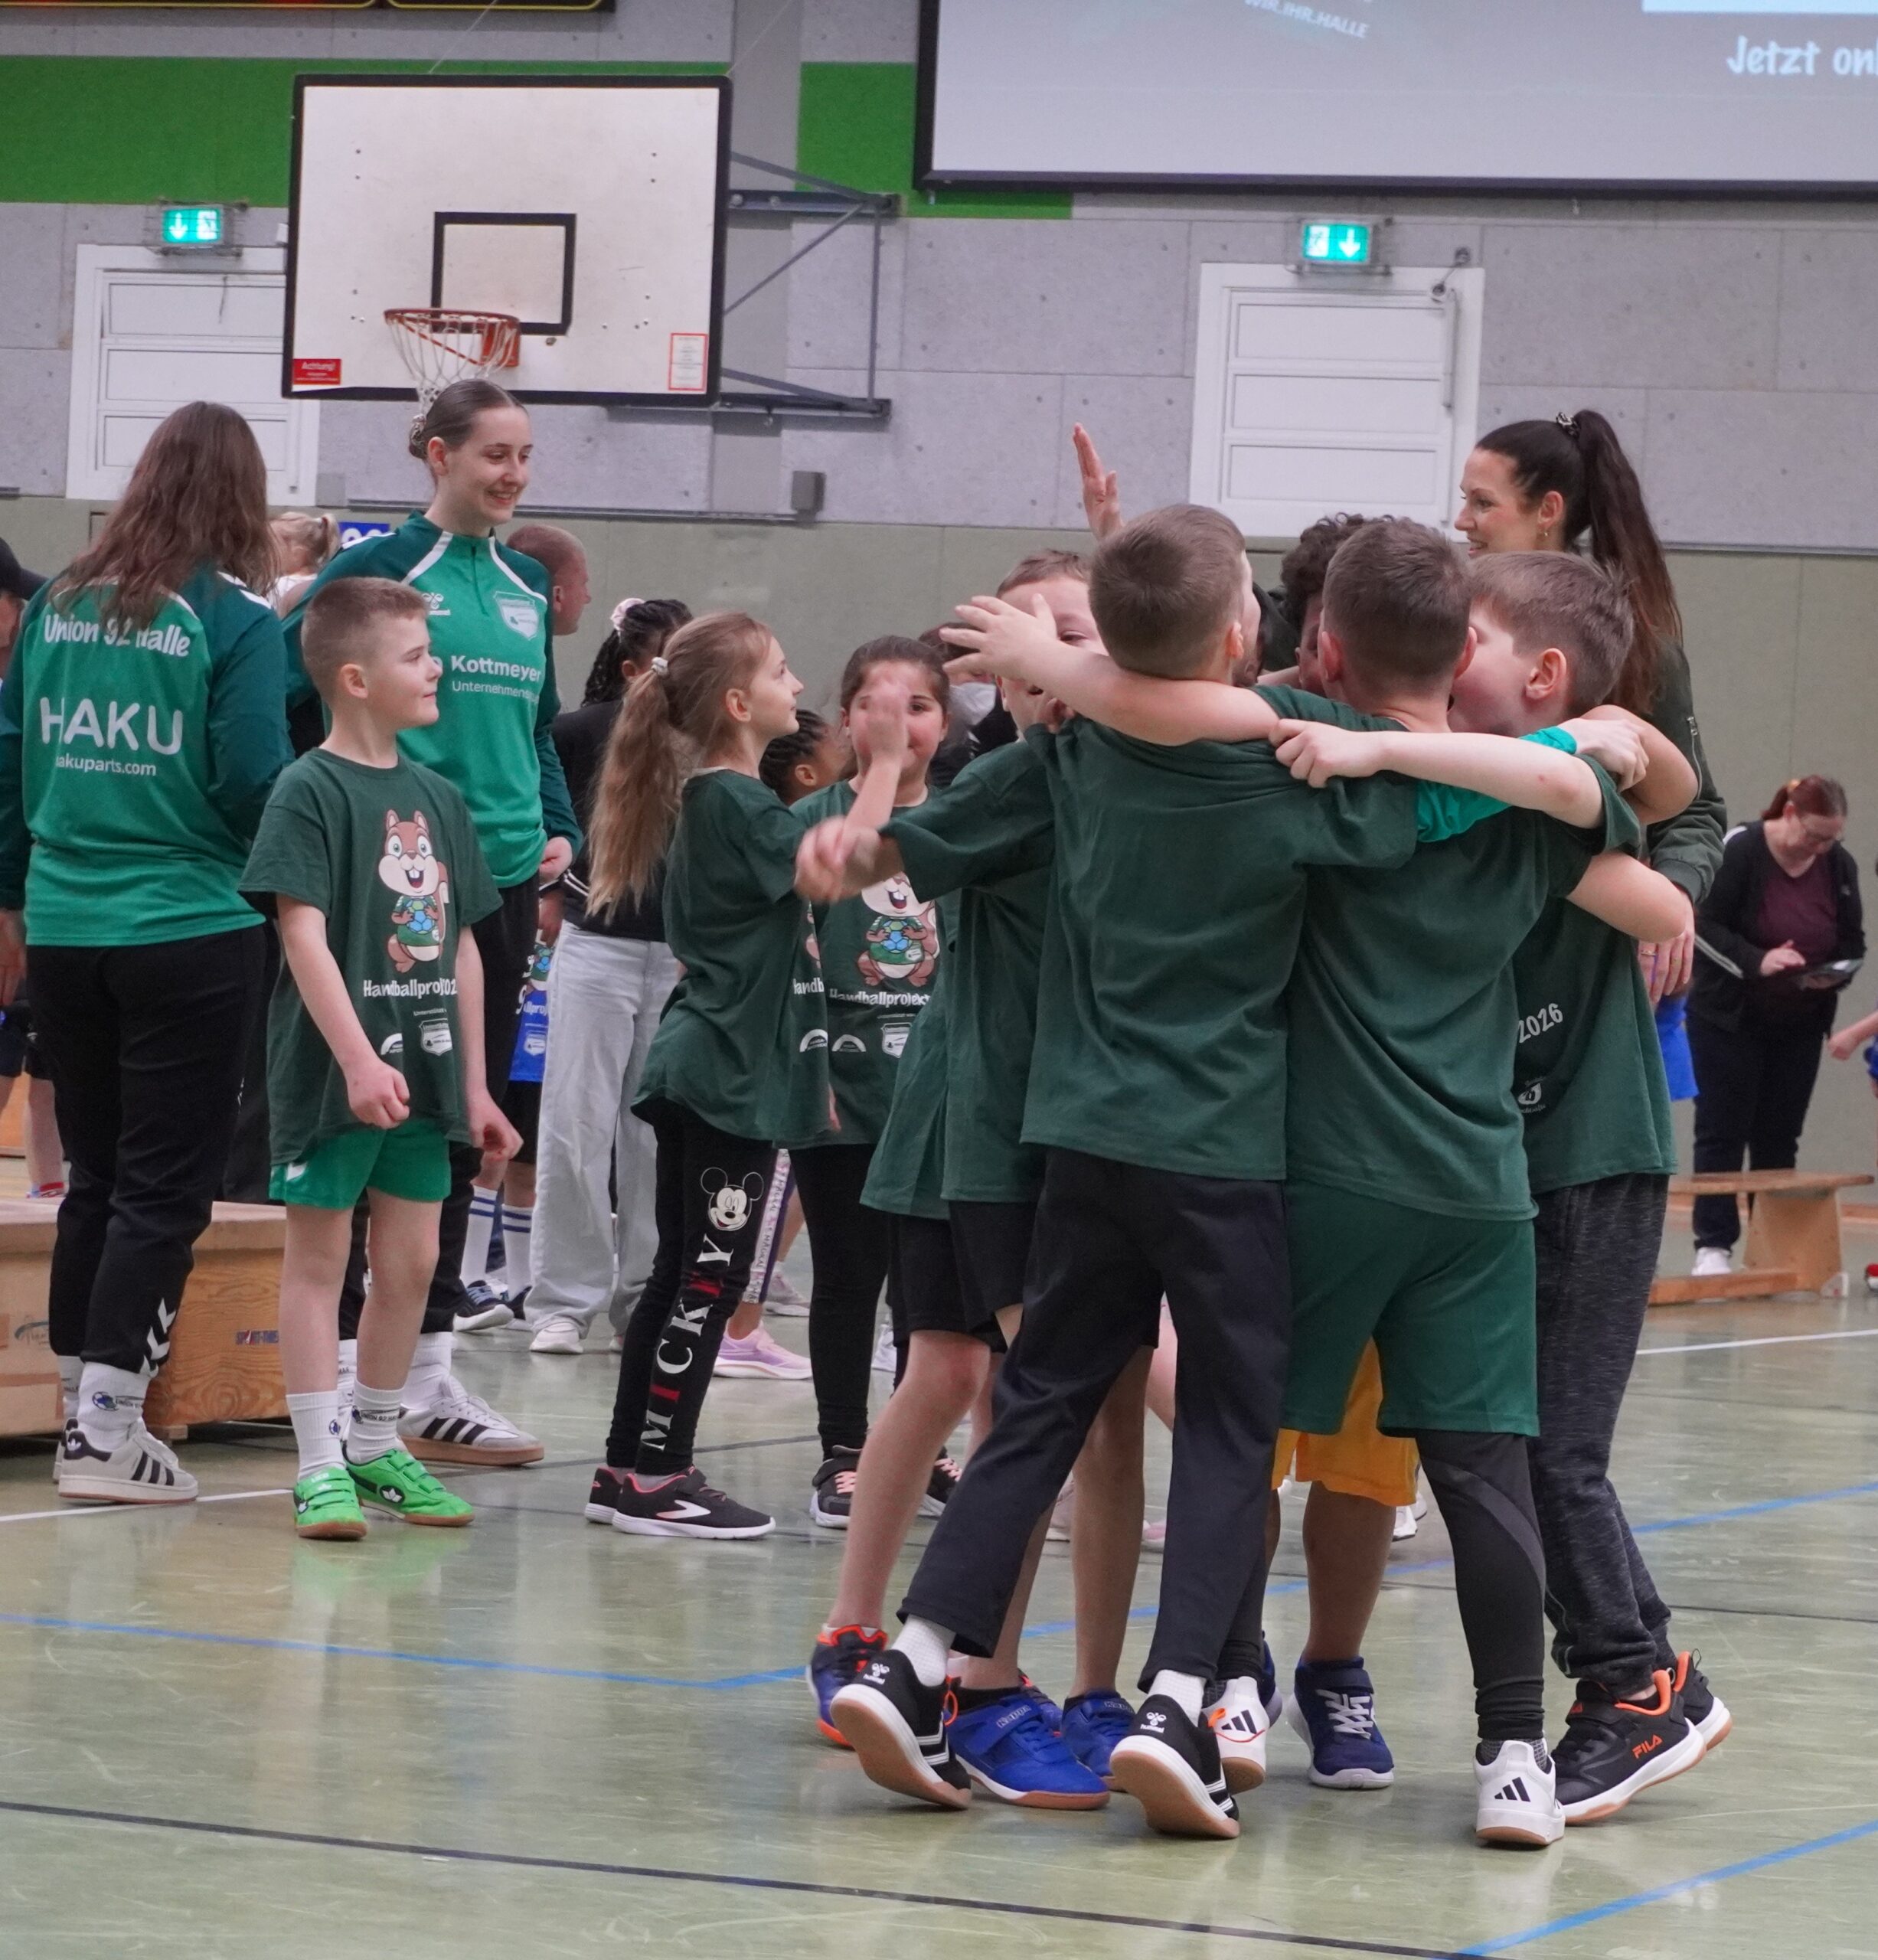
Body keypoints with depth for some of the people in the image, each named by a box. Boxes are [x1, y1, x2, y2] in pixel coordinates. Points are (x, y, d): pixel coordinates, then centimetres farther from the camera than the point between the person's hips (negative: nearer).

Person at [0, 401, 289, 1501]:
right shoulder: (235, 617, -9)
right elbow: (253, 782, -14)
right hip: (192, 932, -5)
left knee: (96, 1176, 16)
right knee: (167, 1186, 0)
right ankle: (106, 1427, -4)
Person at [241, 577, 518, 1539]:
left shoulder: (437, 797, 11)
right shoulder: (311, 790, -10)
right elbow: (303, 933, -17)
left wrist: (474, 1082, 15)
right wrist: (358, 1060, -24)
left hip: (421, 1068, 7)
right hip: (332, 1065, -7)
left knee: (411, 1261, 11)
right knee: (319, 1253, 1)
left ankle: (376, 1447, 24)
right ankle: (320, 1465, 4)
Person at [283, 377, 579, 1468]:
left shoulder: (527, 587, 13)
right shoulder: (376, 572, -6)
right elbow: (287, 705, -7)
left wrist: (559, 831, 8)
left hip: (503, 885, 6)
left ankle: (430, 1374, 15)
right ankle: (341, 1371, 1)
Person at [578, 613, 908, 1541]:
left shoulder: (715, 796, 16)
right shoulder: (733, 803, -14)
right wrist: (883, 760, -19)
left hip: (711, 1071, 10)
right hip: (728, 1074, -10)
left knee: (684, 1274, 12)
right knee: (709, 1278, -5)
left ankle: (628, 1471, 15)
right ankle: (658, 1476, -2)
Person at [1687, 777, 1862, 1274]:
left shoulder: (1839, 866, -1)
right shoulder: (1740, 851, -15)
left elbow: (1852, 944, 7)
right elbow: (1705, 927, -14)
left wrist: (1834, 974, -15)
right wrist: (1756, 961, -28)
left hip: (1799, 1024, 4)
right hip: (1729, 1019, -4)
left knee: (1780, 1136, 6)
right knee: (1722, 1132, -2)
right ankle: (1713, 1245, -1)